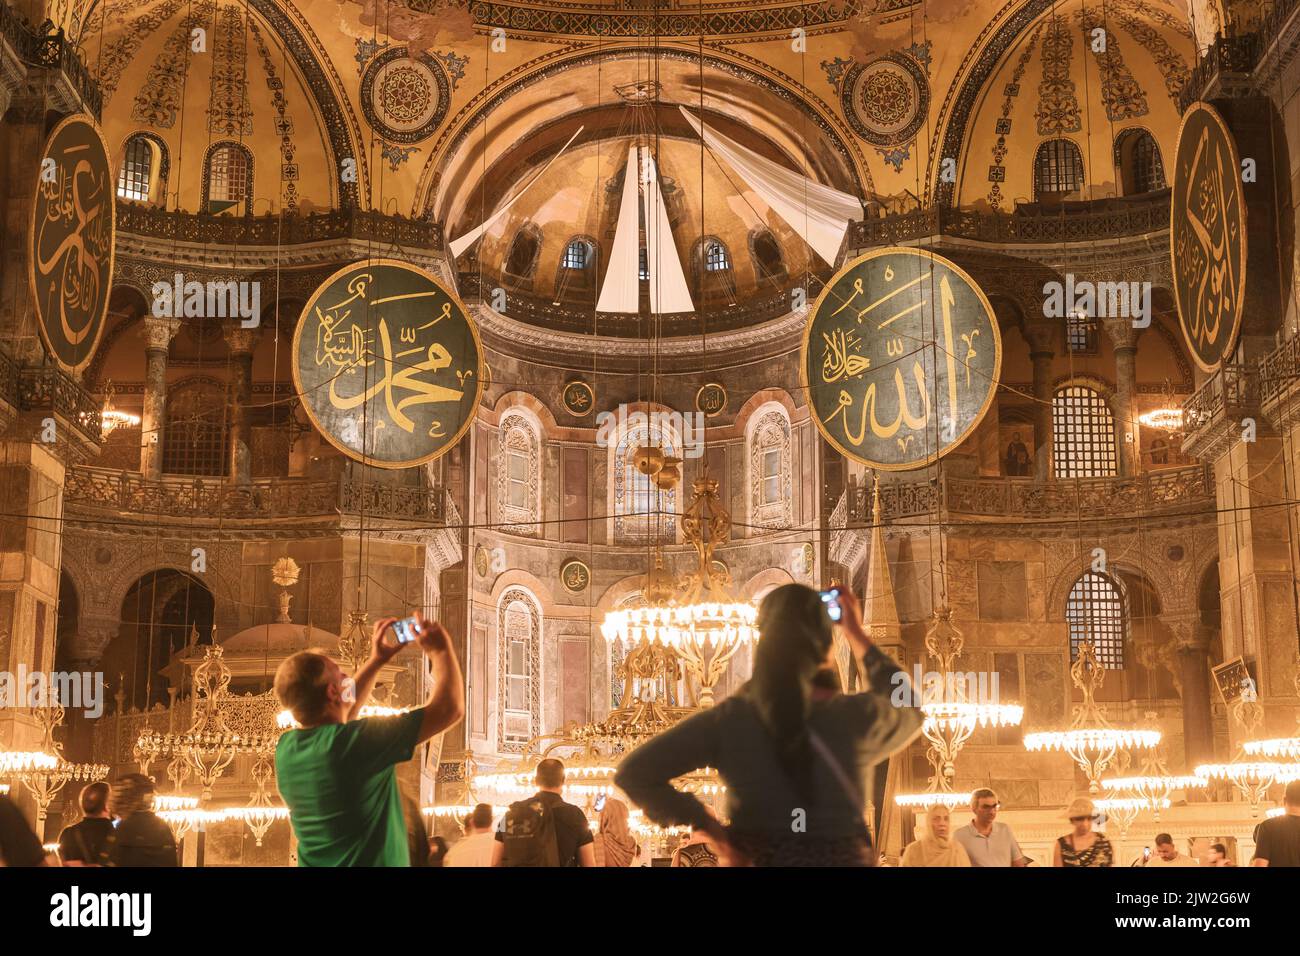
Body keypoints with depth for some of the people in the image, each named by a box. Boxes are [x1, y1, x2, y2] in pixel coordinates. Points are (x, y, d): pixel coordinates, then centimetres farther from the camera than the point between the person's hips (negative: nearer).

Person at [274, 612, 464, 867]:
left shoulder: (286, 748, -4)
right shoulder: (355, 741, -23)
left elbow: (339, 714, 18)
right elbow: (450, 707, -19)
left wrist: (377, 660, 18)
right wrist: (440, 650, -5)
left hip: (315, 862, 7)